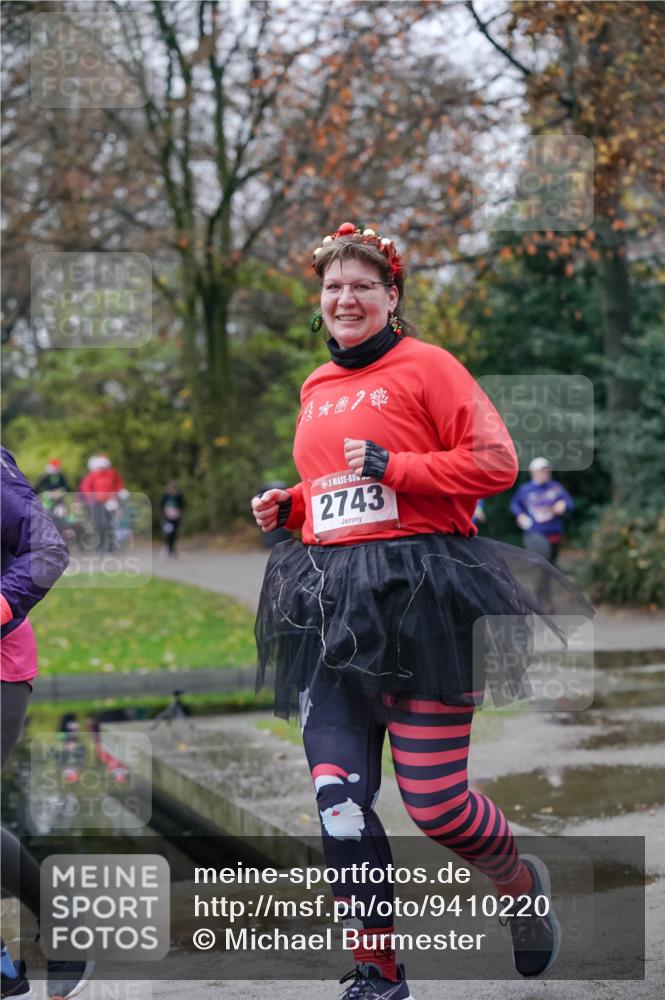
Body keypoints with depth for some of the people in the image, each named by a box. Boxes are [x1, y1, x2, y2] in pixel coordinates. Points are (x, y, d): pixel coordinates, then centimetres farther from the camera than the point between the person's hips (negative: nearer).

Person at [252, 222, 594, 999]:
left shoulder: (425, 366, -3)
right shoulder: (316, 388, 18)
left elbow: (495, 463, -10)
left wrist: (392, 466, -16)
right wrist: (287, 506, 11)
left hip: (418, 595, -6)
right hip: (330, 608, 6)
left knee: (434, 801, -4)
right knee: (338, 797, -3)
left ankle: (521, 884, 29)